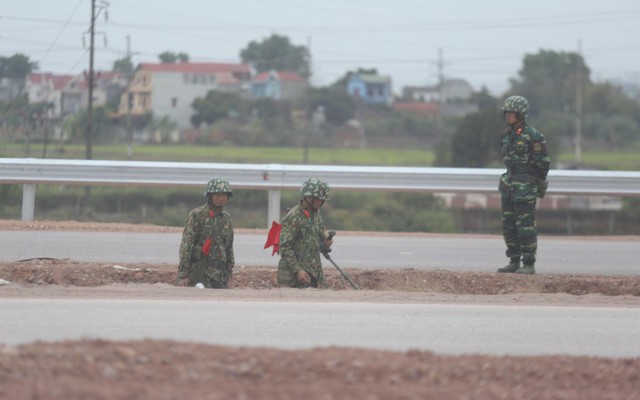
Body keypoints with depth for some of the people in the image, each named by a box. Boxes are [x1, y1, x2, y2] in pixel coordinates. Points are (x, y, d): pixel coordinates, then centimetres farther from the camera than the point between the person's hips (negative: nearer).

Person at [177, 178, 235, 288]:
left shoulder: (226, 218, 13)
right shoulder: (197, 215, -5)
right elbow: (186, 245, -9)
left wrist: (228, 276, 15)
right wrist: (183, 275, -15)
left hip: (219, 274, 6)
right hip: (199, 272, -6)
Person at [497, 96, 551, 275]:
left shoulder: (532, 136, -13)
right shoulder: (507, 135, 10)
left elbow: (543, 163, -10)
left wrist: (540, 185, -5)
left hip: (525, 188, -8)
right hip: (509, 186, 8)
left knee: (526, 226, -6)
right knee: (508, 226, 9)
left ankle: (529, 265, -2)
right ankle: (514, 262, 15)